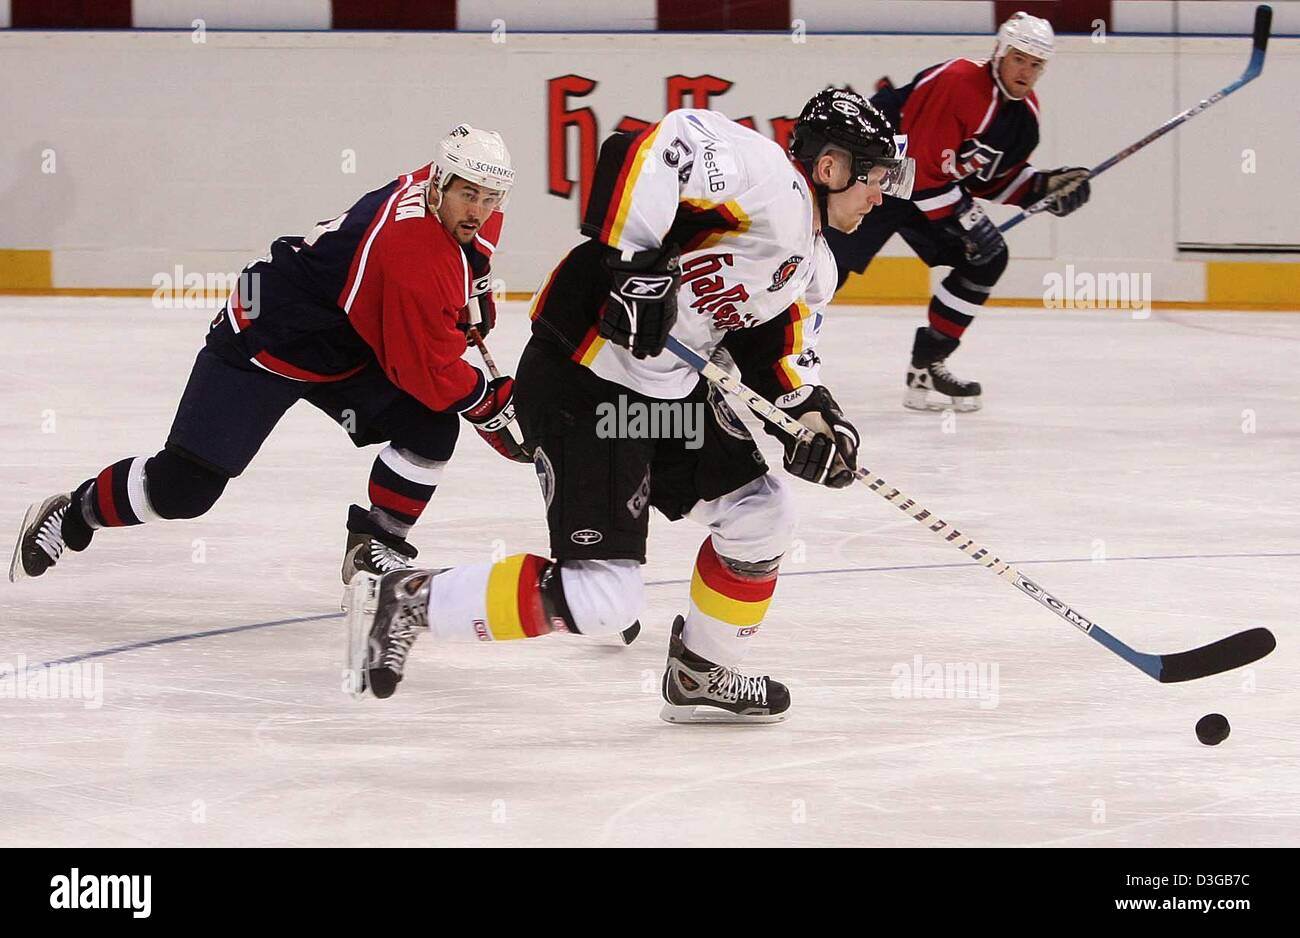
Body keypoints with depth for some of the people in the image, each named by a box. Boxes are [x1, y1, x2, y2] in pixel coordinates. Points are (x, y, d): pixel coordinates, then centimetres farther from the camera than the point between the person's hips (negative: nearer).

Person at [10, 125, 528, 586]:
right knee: (186, 485, -12)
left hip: (345, 348, 9)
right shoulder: (413, 261, -34)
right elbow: (425, 369, -27)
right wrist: (491, 406, -17)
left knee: (431, 429, -7)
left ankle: (373, 550, 8)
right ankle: (72, 512, 13)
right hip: (266, 342, -9)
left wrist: (474, 297, 18)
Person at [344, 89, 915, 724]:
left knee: (759, 512, 13)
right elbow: (648, 148, -27)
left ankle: (699, 677, 30)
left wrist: (812, 416, 1)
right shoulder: (768, 173, -15)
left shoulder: (811, 265, 17)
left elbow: (775, 344, 20)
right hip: (581, 385, -10)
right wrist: (633, 262, -34)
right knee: (599, 596, -14)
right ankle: (408, 602, -3)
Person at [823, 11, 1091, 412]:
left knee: (987, 258, 0)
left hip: (934, 185, 9)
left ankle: (926, 367, 5)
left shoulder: (1025, 110, 2)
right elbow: (924, 169, -28)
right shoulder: (956, 83, -27)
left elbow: (992, 178, 12)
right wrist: (966, 219, -25)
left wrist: (1042, 187, -3)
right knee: (828, 268, -18)